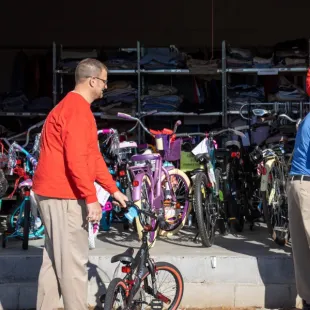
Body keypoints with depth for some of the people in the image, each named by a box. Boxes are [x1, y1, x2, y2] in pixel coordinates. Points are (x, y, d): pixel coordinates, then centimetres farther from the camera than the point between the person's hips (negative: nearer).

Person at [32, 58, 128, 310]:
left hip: (55, 193, 11)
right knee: (73, 262, -4)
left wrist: (114, 190, 21)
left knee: (55, 259, 14)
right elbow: (76, 160, -23)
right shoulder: (77, 109, -15)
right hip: (64, 195, -11)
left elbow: (93, 157, 21)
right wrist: (91, 198, -21)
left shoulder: (74, 107, 19)